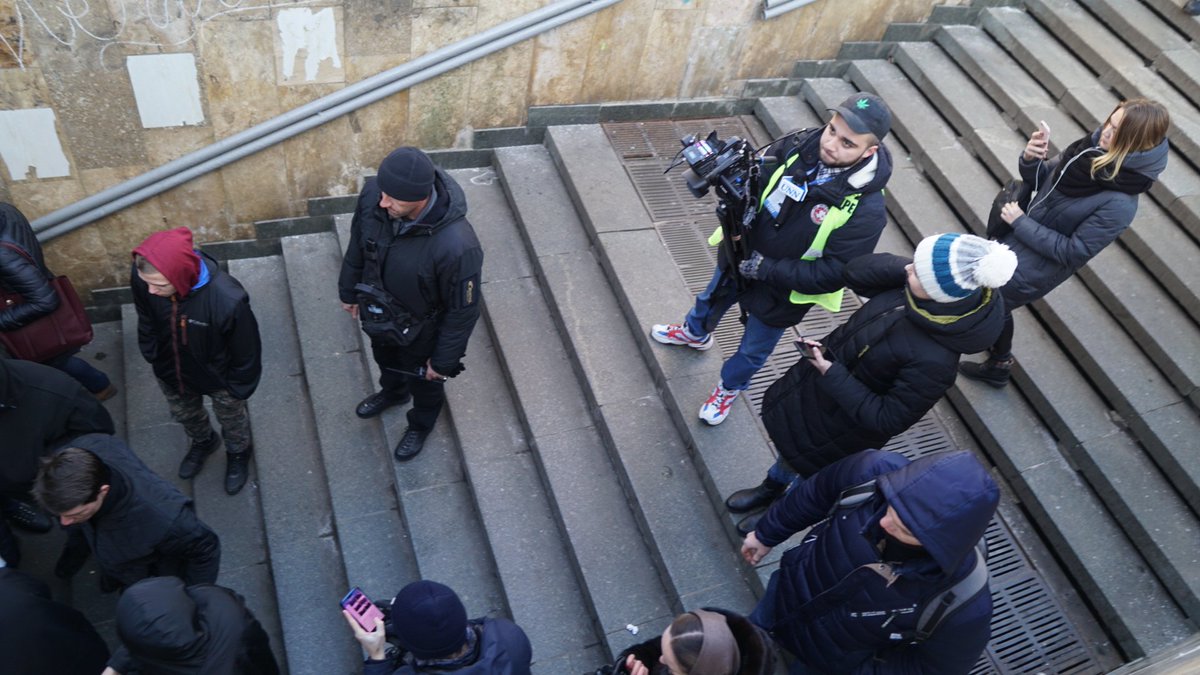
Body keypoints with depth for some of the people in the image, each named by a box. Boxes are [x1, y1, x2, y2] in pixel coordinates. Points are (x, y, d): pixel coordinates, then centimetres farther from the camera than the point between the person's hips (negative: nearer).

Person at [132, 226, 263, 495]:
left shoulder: (227, 301, -44)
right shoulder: (143, 276, -31)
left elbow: (246, 350, -24)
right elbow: (146, 320, -6)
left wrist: (239, 388, -9)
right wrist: (150, 354, 7)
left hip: (217, 376, -4)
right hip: (170, 372, 4)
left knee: (231, 418, 28)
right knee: (185, 414, 33)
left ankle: (238, 452, 61)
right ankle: (202, 442, 67)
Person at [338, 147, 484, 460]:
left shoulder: (456, 246, -44)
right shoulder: (373, 195, -29)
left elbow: (463, 311, -26)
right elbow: (357, 245, -5)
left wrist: (444, 361, -12)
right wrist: (348, 291, 10)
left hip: (419, 330, -4)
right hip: (379, 315, 5)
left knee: (423, 382, 28)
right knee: (385, 360, 37)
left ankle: (421, 424, 63)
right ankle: (393, 392, 72)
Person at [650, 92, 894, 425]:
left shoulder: (867, 210, -34)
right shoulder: (801, 144, -22)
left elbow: (832, 274, -29)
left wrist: (765, 269, -29)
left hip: (780, 293, -4)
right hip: (739, 258, 4)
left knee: (752, 351, 23)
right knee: (710, 300, 34)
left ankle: (729, 388, 56)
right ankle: (695, 332, 69)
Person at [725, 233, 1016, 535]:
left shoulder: (933, 360, -41)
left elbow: (886, 420, -29)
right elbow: (856, 273, -11)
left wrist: (833, 377, -28)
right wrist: (902, 269, -28)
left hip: (843, 425, -6)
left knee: (804, 464, 23)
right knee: (788, 432, 30)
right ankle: (771, 489, 63)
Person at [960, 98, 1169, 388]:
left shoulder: (1118, 204, -33)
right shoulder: (1093, 148, -13)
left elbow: (1071, 252, -27)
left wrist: (1020, 222, -24)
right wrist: (1030, 159, -21)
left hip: (1030, 272, -7)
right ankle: (999, 363, 55)